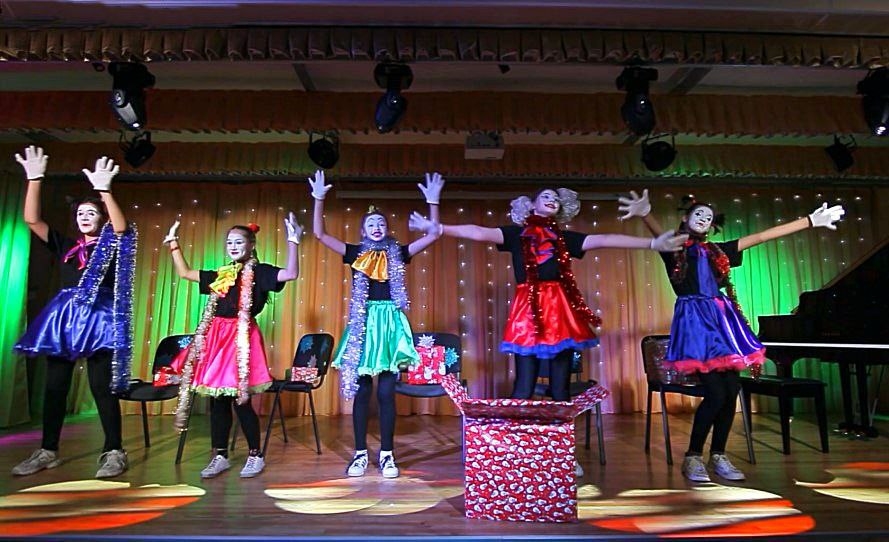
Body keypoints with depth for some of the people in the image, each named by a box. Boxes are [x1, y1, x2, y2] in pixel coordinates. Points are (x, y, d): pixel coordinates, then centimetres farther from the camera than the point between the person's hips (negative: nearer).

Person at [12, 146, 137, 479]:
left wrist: (104, 190, -27)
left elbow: (121, 226, -17)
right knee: (54, 385, 8)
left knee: (101, 386, -7)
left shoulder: (111, 246, 4)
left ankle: (114, 452, -1)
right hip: (63, 317, 5)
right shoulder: (65, 246, 15)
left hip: (98, 318, -5)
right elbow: (32, 219, 8)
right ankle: (48, 451, 20)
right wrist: (35, 179, -3)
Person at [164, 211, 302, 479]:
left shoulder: (259, 272, -2)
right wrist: (174, 243, 24)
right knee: (217, 400, 10)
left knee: (240, 400, -2)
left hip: (242, 338, -6)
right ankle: (220, 456, 22)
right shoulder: (220, 274, 15)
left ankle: (255, 455, 14)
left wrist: (293, 241, -24)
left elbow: (291, 274, -18)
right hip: (217, 338, 6)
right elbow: (185, 273, 26)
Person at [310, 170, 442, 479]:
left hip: (390, 323, 0)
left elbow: (432, 236, 3)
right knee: (360, 390, 4)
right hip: (363, 323, 1)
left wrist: (433, 202, -2)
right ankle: (360, 454, 14)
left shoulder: (398, 254, 8)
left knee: (386, 392, 1)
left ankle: (387, 454, 11)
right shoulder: (356, 253, 8)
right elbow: (320, 234, 2)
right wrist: (319, 199, -4)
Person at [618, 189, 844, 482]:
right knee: (716, 392, -13)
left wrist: (811, 221, 24)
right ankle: (693, 457, 3)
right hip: (695, 320, -6)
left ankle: (718, 455, 17)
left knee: (732, 390, 0)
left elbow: (762, 236, 21)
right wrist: (645, 214, -45)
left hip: (722, 319, 6)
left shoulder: (718, 250, 17)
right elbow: (658, 231, -22)